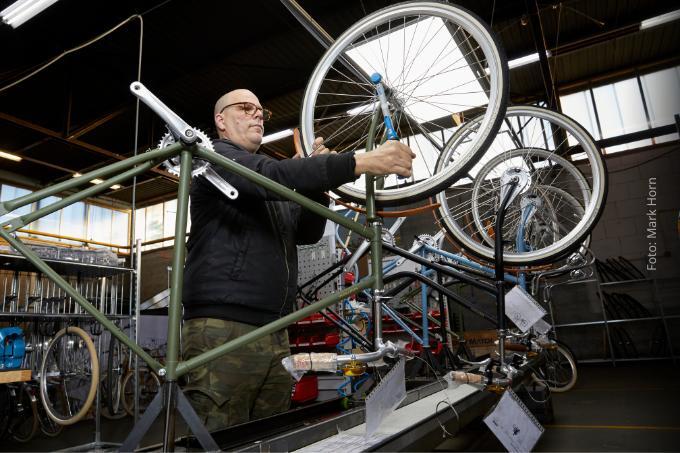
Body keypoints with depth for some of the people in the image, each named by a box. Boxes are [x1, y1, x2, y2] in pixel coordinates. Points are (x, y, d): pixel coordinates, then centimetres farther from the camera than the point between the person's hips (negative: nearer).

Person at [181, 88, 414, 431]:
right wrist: (361, 162, -27)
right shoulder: (217, 157, 1)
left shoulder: (268, 183, 25)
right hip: (224, 329, -7)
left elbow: (308, 233, 16)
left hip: (274, 335, 8)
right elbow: (275, 174, -20)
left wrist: (318, 176, 1)